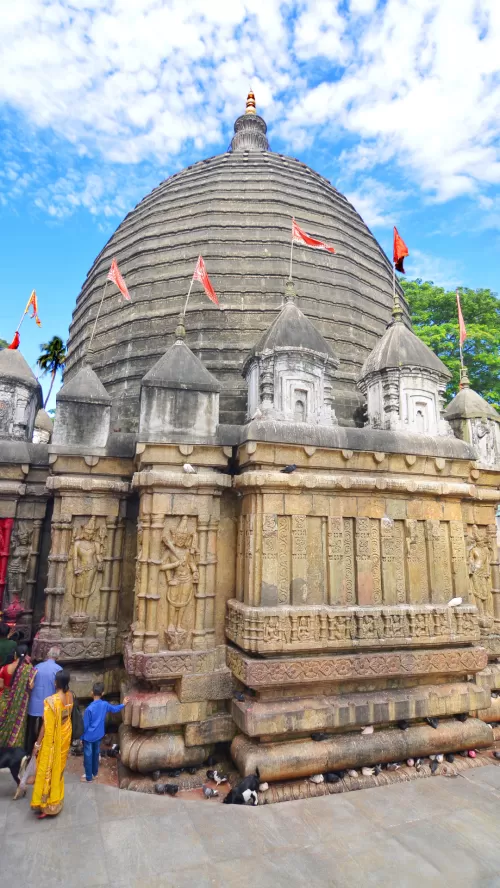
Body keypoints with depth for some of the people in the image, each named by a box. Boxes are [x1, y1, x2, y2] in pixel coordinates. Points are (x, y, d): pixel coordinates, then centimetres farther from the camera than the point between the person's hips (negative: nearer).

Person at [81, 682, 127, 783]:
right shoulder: (105, 705, -13)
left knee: (88, 756, 13)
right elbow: (115, 709, 6)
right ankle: (94, 773, 39)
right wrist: (123, 704, 23)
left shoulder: (89, 708, -27)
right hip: (99, 735, 5)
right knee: (96, 754, 23)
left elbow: (85, 725, -17)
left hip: (89, 736, -5)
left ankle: (88, 777, 26)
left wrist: (82, 736, -1)